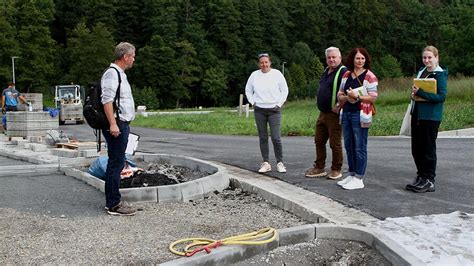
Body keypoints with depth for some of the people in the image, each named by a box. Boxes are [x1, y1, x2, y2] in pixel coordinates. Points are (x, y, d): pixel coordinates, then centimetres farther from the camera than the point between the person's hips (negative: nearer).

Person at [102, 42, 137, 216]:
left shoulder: (120, 73, 20)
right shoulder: (112, 73, -12)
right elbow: (107, 99, -22)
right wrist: (112, 123, -27)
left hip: (122, 124, 11)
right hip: (116, 125, -11)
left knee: (115, 163, 13)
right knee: (116, 164, -8)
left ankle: (111, 201, 21)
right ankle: (114, 205, -3)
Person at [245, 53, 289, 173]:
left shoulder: (277, 74, -1)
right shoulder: (254, 75, 4)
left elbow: (284, 90, 5)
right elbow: (248, 90, 16)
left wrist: (279, 103, -1)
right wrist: (253, 102, 5)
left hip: (274, 110, -2)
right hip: (259, 110, 2)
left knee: (276, 138, -8)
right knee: (263, 138, 5)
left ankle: (280, 163, 3)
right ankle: (266, 163, 11)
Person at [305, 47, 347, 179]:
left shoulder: (343, 72, -12)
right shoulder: (326, 71, 16)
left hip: (334, 115, -9)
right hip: (322, 113, 9)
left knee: (335, 144, 0)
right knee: (319, 141, 13)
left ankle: (336, 170, 13)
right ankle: (319, 168, 23)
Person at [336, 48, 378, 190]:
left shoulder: (370, 76, -5)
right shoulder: (346, 75, 13)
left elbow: (373, 98, -10)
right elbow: (340, 95, 14)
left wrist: (357, 96, -21)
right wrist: (346, 97, -8)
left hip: (360, 115, -6)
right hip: (346, 113, 6)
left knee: (360, 147, -3)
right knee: (349, 146, 12)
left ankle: (358, 179, 3)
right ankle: (351, 175, 23)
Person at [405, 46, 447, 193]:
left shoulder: (441, 74, -9)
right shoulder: (421, 71, 13)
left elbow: (442, 96, -18)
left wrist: (420, 92, -22)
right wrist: (414, 93, 1)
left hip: (430, 116, -7)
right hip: (417, 114, 7)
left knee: (428, 149, 0)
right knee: (416, 148, 11)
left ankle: (429, 181, 10)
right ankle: (421, 177, 24)